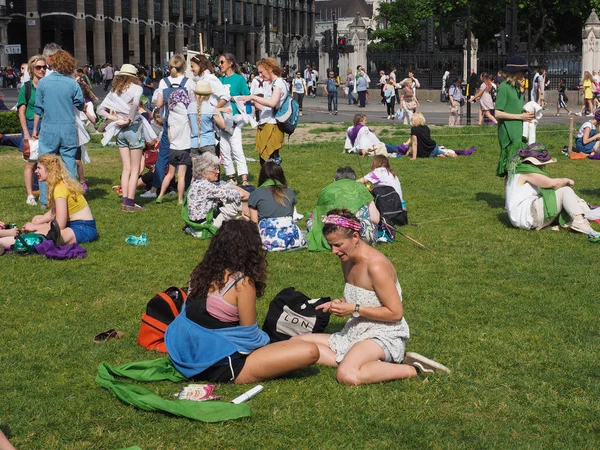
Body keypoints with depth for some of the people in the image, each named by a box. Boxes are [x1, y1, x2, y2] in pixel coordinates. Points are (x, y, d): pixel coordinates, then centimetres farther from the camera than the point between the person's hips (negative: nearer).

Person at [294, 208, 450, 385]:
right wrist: (340, 304, 0)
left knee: (347, 375, -38)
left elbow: (395, 313, -19)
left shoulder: (376, 266, -21)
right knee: (296, 342, 2)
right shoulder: (347, 260, 7)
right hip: (354, 334, 10)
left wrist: (354, 309, -20)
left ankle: (413, 369, -20)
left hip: (384, 337, -10)